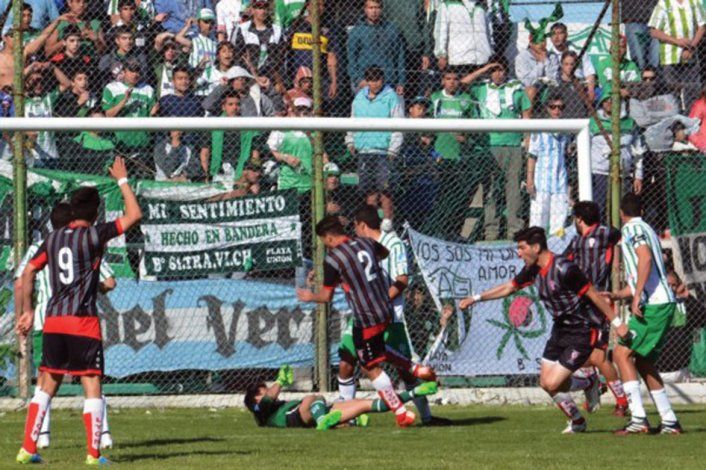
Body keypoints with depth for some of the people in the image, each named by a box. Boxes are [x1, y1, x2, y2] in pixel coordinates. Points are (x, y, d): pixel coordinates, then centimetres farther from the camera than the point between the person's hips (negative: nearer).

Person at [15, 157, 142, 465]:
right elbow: (134, 215, -3)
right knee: (92, 385, -1)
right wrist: (122, 181, 7)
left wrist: (27, 311, 17)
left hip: (53, 323, 5)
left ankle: (28, 448, 7)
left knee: (48, 385, 12)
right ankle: (94, 453, -5)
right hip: (83, 322, -5)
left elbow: (28, 274, 12)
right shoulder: (93, 236, -6)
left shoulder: (53, 239, 11)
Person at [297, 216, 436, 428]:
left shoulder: (332, 259, -13)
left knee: (371, 368, 2)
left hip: (365, 320, -8)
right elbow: (384, 253, 30)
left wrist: (310, 297, 14)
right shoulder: (366, 243, 6)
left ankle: (401, 413, 1)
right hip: (385, 311, 8)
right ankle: (417, 369, 18)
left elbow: (327, 296, -7)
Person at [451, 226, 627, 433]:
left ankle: (589, 383, 15)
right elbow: (509, 287, 17)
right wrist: (476, 298, 14)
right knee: (546, 383, 9)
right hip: (559, 330, 9)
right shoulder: (533, 269, 0)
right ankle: (577, 422, 27)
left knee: (552, 384, -13)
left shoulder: (563, 269, -25)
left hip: (581, 335, -9)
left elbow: (594, 295, -21)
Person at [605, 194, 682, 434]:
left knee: (622, 353, -9)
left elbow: (645, 259, -23)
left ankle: (638, 419, -17)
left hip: (653, 304, -9)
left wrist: (637, 296, -24)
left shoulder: (632, 229, -5)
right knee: (643, 361, 15)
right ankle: (669, 421, 14)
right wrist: (618, 295, 27)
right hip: (663, 304, 9)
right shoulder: (645, 229, 24)